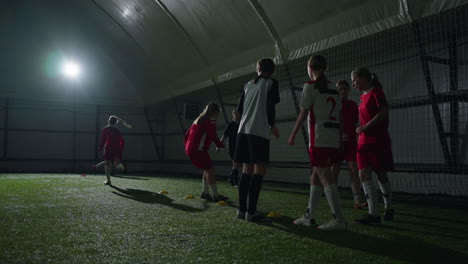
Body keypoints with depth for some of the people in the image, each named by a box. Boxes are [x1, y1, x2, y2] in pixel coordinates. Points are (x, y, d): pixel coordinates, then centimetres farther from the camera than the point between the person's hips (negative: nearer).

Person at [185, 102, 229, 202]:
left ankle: (205, 192, 20)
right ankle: (216, 195, 0)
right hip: (198, 150, -9)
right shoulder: (211, 120, -7)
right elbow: (213, 136, -16)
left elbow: (187, 133, 22)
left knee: (207, 170, 17)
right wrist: (220, 145, -1)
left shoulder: (199, 119, 21)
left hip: (190, 149, 9)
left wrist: (187, 146, 27)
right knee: (210, 170, -3)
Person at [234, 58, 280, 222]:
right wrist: (272, 125, 9)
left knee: (247, 171, 9)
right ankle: (251, 212, -12)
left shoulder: (248, 84, 18)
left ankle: (242, 210, 8)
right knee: (259, 171, -6)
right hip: (260, 131, -6)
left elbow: (239, 108, 16)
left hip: (243, 130, 6)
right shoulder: (271, 83, 3)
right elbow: (270, 106, -6)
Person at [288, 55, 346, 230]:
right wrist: (339, 136, 19)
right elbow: (339, 116, 14)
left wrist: (292, 135, 0)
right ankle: (309, 216, 19)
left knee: (325, 177, -8)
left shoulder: (310, 86, -3)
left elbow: (303, 113, -6)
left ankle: (339, 220, -11)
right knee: (316, 176, 13)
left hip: (319, 138, -7)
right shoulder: (333, 90, 17)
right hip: (334, 139, 7)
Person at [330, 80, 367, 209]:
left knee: (354, 170, -5)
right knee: (334, 170, 4)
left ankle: (358, 200, -8)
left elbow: (356, 123, 16)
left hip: (350, 141, 3)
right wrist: (340, 135, -18)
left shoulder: (353, 104, 11)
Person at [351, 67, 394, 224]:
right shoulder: (363, 96, 16)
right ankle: (373, 214, -3)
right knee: (364, 175, -5)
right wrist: (362, 129, 7)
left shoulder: (376, 92, -7)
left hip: (379, 140, -7)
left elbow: (384, 112, -18)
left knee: (381, 175, 3)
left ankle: (388, 209, 22)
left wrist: (365, 127, -20)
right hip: (364, 141, 7)